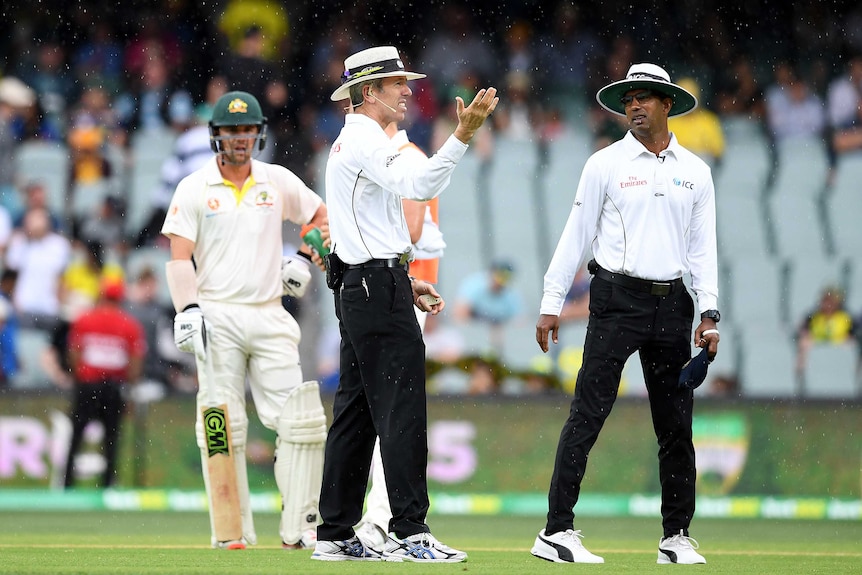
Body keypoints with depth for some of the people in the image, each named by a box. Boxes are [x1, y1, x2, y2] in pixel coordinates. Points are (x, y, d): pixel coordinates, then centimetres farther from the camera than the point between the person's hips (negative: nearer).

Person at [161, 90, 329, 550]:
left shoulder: (278, 182, 10)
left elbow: (323, 217, 25)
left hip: (270, 317, 3)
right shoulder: (194, 189, 2)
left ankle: (299, 527, -1)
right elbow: (179, 257, -4)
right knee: (223, 427, -6)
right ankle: (233, 530, -2)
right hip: (217, 318, -3)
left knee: (300, 421, -6)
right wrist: (187, 310, -18)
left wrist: (304, 261, 9)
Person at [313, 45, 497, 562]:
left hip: (356, 287, 11)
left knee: (357, 412, 10)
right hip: (378, 287, -11)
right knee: (401, 409, -12)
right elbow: (419, 185, -27)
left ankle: (336, 535, 11)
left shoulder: (355, 143, 23)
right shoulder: (364, 141, -11)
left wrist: (403, 281, 21)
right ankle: (410, 534, -14)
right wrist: (464, 134, -34)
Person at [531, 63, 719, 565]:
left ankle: (677, 536, 15)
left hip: (672, 303, 3)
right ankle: (557, 533, -11)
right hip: (617, 298, -3)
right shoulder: (605, 164, 2)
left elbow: (703, 246, 11)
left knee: (677, 424, 6)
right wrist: (551, 304, -1)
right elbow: (576, 236, 3)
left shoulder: (695, 171, 11)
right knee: (588, 415, -9)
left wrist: (710, 314, 2)